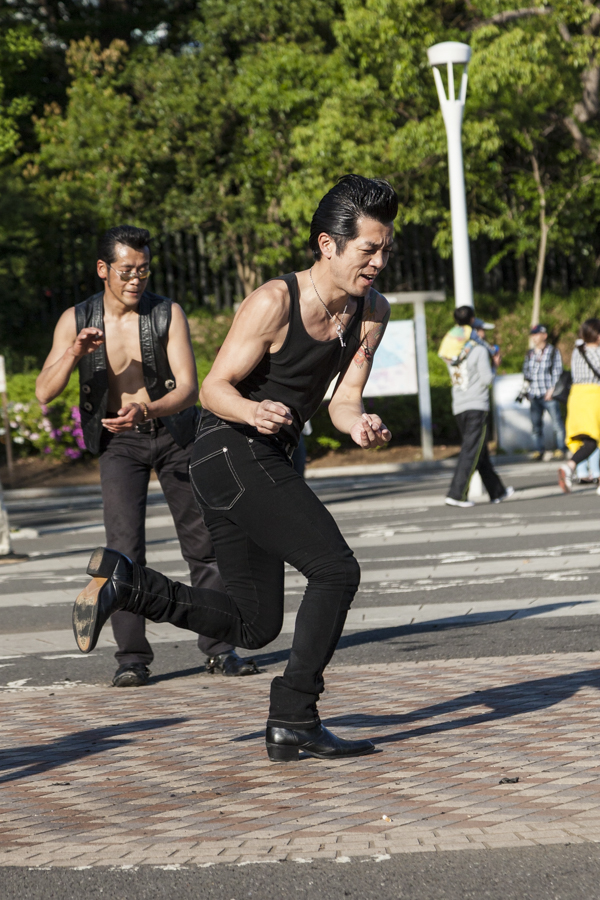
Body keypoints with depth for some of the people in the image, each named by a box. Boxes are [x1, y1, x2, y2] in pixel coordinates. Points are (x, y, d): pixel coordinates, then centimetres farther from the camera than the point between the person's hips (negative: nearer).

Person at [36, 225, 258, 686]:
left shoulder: (168, 314, -12)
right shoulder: (76, 321, -9)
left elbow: (188, 388, -19)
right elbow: (44, 393, -14)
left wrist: (145, 410, -37)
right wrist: (72, 355, -32)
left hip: (174, 432, 1)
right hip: (119, 443, 0)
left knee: (204, 543, 3)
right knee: (125, 548, -14)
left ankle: (219, 648, 13)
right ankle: (132, 657, -10)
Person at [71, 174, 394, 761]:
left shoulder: (372, 312, 5)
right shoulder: (274, 301, -16)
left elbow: (343, 399, 5)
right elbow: (214, 387, -12)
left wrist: (359, 426, -19)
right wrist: (252, 412, -34)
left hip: (263, 461, 9)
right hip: (233, 451, -9)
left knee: (252, 626, 7)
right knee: (336, 570, -16)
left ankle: (121, 581, 8)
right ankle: (293, 722, -11)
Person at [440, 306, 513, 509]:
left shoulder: (450, 350, 10)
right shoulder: (478, 350, -11)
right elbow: (486, 379, -13)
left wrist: (490, 359, 17)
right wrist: (492, 370, 8)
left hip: (458, 407, 7)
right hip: (477, 405, -7)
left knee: (481, 451, 15)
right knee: (471, 452, -7)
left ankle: (497, 492, 23)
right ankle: (456, 494, -14)